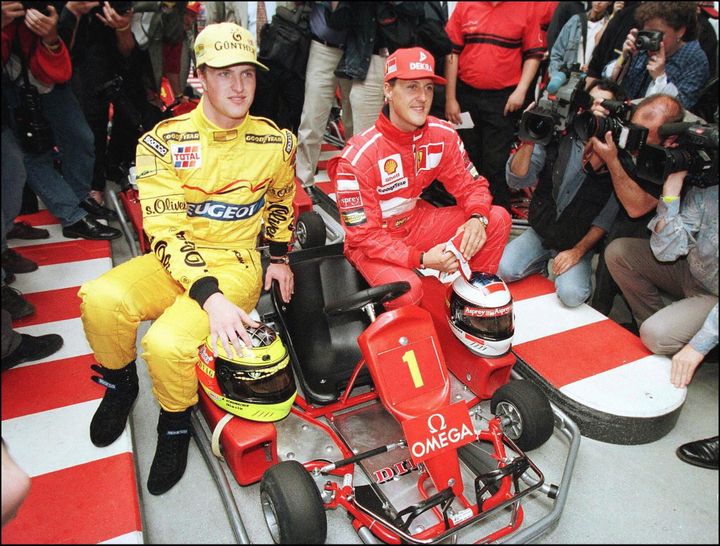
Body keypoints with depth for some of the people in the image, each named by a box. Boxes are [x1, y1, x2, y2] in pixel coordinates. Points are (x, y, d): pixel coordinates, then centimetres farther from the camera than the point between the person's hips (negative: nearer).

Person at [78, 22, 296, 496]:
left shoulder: (274, 141, -2)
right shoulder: (165, 142, -8)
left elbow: (281, 201, 19)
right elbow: (166, 233, -15)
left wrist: (280, 257, 14)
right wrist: (209, 297, -29)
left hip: (237, 262, -1)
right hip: (176, 260, 2)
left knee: (168, 343, -28)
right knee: (101, 299, -28)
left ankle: (176, 423, 7)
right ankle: (120, 383, 7)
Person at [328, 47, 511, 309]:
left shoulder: (443, 135, -8)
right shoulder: (358, 155, -25)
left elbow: (471, 185, 1)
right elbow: (363, 234, -22)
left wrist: (477, 218, -23)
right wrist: (421, 259, -32)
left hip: (417, 222, 6)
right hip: (370, 240, -5)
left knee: (498, 219, -9)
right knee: (406, 289, -35)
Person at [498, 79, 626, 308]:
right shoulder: (558, 137, -5)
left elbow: (608, 215, -9)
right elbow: (516, 180, -9)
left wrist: (578, 251, -15)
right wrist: (529, 141, -23)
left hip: (580, 240, -2)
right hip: (540, 231, 2)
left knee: (571, 294, -24)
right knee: (502, 270, -18)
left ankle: (578, 267, 11)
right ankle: (543, 263, 13)